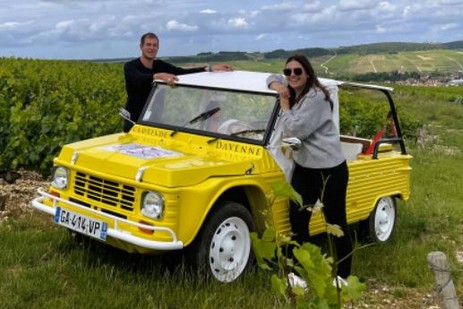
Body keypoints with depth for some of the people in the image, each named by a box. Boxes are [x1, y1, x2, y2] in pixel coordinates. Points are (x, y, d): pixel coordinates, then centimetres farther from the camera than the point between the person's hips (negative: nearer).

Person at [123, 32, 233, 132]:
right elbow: (139, 79, -33)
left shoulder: (160, 65, 5)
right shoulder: (130, 66, -11)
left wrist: (211, 68, -15)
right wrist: (158, 76, -53)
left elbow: (184, 72, -5)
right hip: (134, 121, -4)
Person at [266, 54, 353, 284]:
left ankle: (342, 276, 13)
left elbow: (295, 131, -22)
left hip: (330, 169, -8)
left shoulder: (316, 97, -18)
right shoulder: (292, 92, 9)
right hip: (303, 167, 8)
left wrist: (284, 104, -9)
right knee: (297, 220, 6)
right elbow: (272, 78, 26)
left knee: (336, 222, 2)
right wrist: (277, 86, 3)